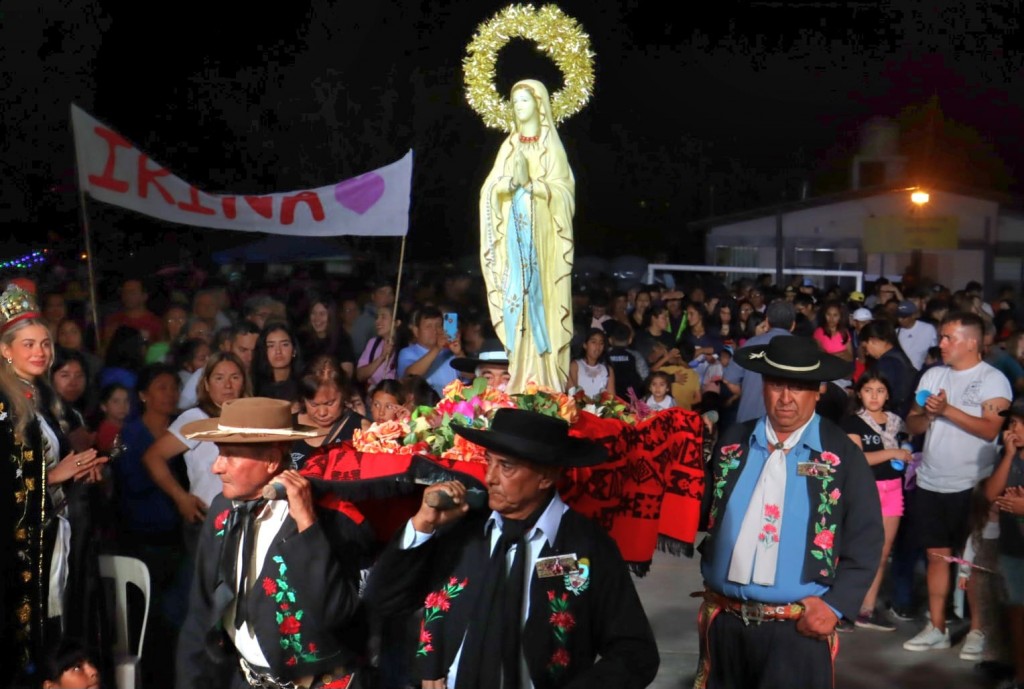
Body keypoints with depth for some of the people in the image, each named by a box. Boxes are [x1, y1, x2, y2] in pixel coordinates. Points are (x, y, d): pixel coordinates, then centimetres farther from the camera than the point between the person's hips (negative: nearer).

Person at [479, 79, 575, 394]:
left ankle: (546, 380, -5)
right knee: (516, 293, -1)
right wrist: (509, 182, -14)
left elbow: (562, 190, -7)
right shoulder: (509, 145, 14)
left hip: (541, 232, -4)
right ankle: (521, 377, 0)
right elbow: (491, 187, 6)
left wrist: (531, 182, -19)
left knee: (540, 293, -7)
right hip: (514, 229, 4)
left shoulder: (551, 145, 2)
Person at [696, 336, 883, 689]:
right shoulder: (732, 442, 7)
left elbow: (866, 540, -3)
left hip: (800, 628, -3)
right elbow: (702, 516, 12)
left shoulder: (842, 454, -2)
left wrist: (837, 605, -11)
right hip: (725, 621, 3)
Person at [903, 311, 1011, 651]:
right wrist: (926, 414, -12)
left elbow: (991, 430, -19)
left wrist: (948, 410, -21)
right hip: (930, 482, 5)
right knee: (937, 555, 8)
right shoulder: (933, 375, 10)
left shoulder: (993, 380, -6)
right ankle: (936, 628, 14)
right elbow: (912, 425, 9)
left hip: (970, 485, -5)